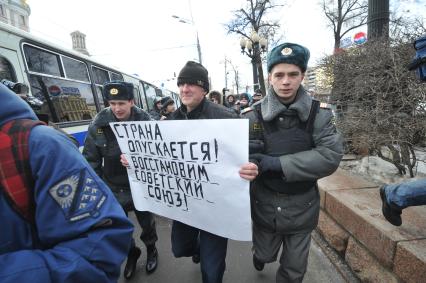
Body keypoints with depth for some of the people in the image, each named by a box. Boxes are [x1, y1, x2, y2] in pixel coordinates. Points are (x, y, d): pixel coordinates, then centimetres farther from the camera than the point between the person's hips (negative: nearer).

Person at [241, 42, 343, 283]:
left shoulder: (319, 114, -10)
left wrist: (278, 163, -26)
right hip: (265, 204, 0)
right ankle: (261, 254, 63)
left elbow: (331, 156, -21)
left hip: (302, 206, 1)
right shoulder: (254, 115, -13)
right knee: (264, 255, 27)